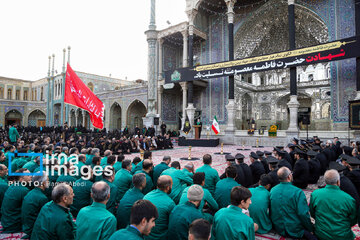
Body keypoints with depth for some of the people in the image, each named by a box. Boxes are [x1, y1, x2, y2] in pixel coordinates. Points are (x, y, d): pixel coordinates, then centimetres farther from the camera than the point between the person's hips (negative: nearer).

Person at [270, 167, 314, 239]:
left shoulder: (272, 190, -3)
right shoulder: (297, 192, -19)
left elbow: (271, 211, 6)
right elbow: (303, 214, -19)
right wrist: (310, 229, -3)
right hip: (295, 230, -5)